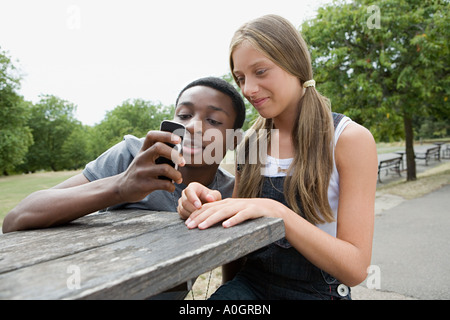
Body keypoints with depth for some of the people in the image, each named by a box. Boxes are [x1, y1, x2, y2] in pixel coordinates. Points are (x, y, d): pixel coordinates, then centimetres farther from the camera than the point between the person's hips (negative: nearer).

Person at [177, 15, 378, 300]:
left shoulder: (350, 138, -11)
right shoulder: (251, 143, 2)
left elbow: (355, 268, -15)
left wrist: (275, 210, -28)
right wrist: (211, 209, -14)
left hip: (318, 291, -2)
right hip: (251, 286, 3)